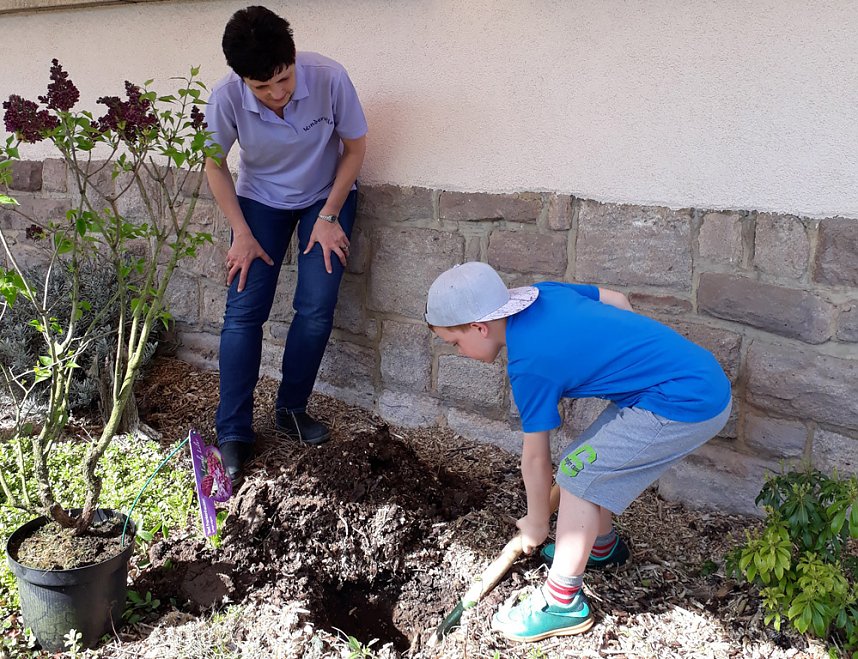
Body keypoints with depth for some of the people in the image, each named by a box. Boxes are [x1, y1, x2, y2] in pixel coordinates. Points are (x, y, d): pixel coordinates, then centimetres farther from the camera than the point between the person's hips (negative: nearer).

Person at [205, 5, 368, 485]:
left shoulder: (330, 78, -30)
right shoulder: (227, 99, -27)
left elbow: (355, 146, -13)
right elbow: (216, 164, -8)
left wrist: (328, 218, -13)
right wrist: (242, 233, -11)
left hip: (328, 195, 0)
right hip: (261, 198, 0)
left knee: (317, 308, -11)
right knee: (244, 310, -8)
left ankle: (291, 410, 11)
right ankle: (233, 433, 2)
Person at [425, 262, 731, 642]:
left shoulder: (529, 364, -17)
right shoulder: (545, 293, 3)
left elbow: (535, 458, -5)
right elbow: (617, 301, 18)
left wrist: (536, 524, 11)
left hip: (686, 406, -9)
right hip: (702, 375, 9)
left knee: (577, 476, -5)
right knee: (590, 462, 17)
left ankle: (563, 604, 5)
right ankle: (601, 546, 40)